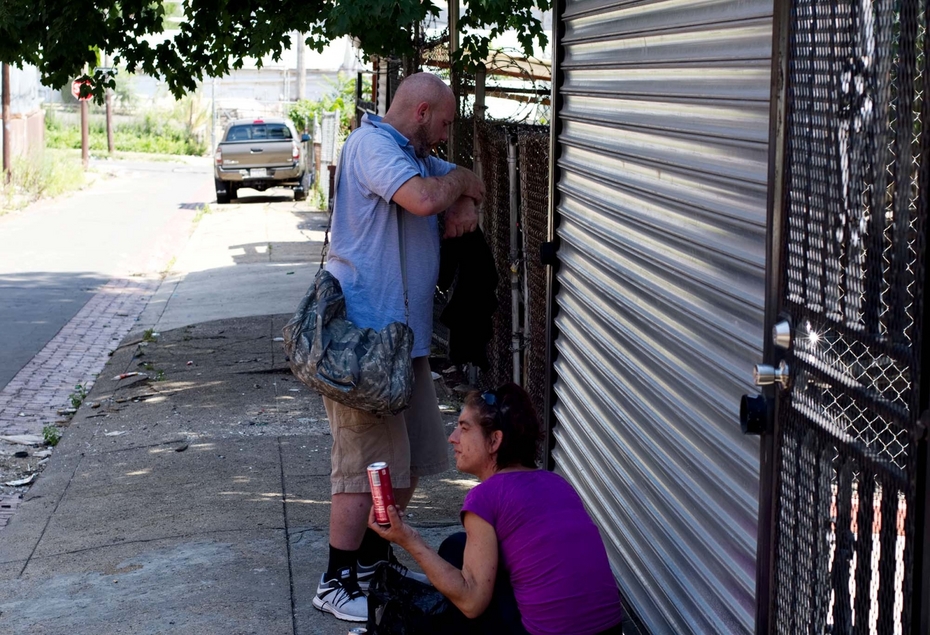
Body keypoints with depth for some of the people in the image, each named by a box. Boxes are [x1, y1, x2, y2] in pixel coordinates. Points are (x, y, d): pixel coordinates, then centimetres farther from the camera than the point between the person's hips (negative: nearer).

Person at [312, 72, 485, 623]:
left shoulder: (418, 158, 18)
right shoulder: (371, 144, -12)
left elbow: (464, 182, 28)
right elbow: (423, 199, -28)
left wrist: (463, 201, 4)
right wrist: (458, 181, -7)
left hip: (406, 335, 10)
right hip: (364, 335, -10)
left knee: (409, 461, 16)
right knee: (367, 466, -6)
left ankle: (374, 557, 31)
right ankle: (337, 584, 5)